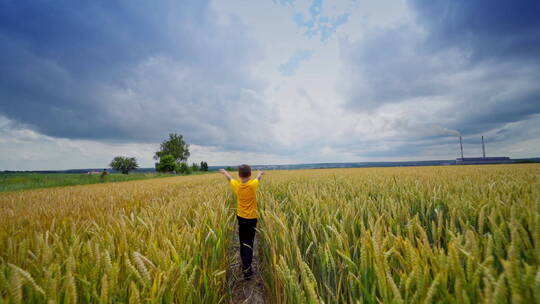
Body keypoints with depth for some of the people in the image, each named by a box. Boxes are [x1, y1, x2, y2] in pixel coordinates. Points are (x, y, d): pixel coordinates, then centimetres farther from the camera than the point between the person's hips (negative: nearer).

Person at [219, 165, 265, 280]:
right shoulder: (253, 184, -17)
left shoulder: (236, 185, -11)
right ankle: (247, 269, -3)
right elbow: (258, 177, 7)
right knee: (249, 243, 2)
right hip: (252, 218, -3)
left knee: (242, 242, 18)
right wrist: (260, 173, 31)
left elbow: (229, 178, 12)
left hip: (241, 218, 3)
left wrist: (224, 171, 34)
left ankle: (244, 265, 33)